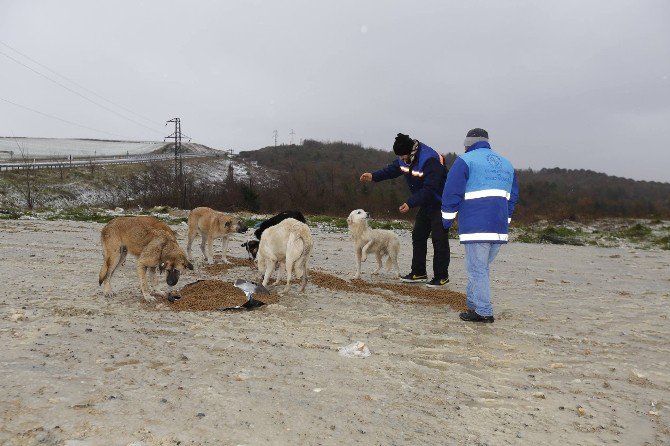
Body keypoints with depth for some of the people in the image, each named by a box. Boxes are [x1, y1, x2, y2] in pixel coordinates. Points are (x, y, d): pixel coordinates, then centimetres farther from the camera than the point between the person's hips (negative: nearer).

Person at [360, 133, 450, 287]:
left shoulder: (430, 160, -30)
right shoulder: (405, 159, -3)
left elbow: (429, 189, -33)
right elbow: (393, 169, 11)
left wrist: (410, 203, -38)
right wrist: (373, 176, -4)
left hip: (440, 204, -9)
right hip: (426, 204, 9)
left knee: (439, 240, -7)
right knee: (418, 236, 10)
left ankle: (441, 277, 2)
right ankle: (418, 273, 19)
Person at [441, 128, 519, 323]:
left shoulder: (465, 160, -1)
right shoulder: (506, 164, 21)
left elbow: (452, 192, -7)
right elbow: (512, 197, 22)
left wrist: (447, 218, 3)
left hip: (475, 227, -7)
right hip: (499, 228, 7)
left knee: (477, 269, -2)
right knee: (481, 268, 17)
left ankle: (484, 312, -3)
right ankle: (474, 305, 22)